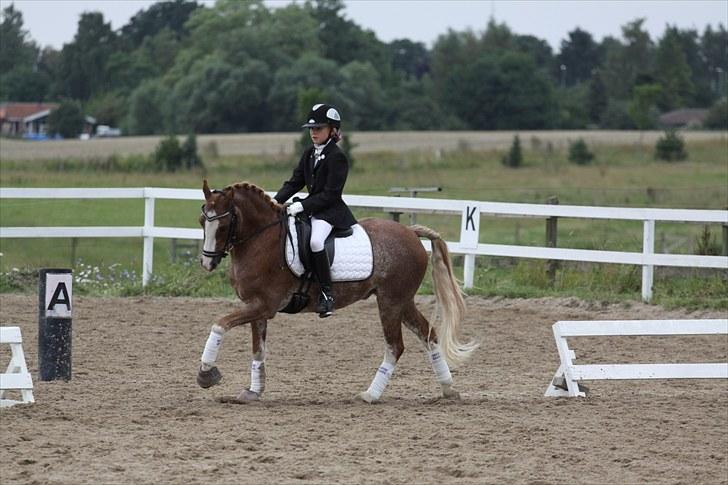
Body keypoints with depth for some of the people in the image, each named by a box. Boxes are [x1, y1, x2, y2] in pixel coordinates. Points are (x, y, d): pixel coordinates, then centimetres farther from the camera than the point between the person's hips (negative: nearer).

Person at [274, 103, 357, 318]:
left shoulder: (337, 157, -12)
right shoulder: (309, 154, 14)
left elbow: (330, 194, -17)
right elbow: (295, 182, 14)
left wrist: (303, 206, -22)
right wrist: (276, 201, -2)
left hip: (330, 211, -9)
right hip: (310, 207, 9)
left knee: (315, 240, -35)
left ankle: (327, 294, -30)